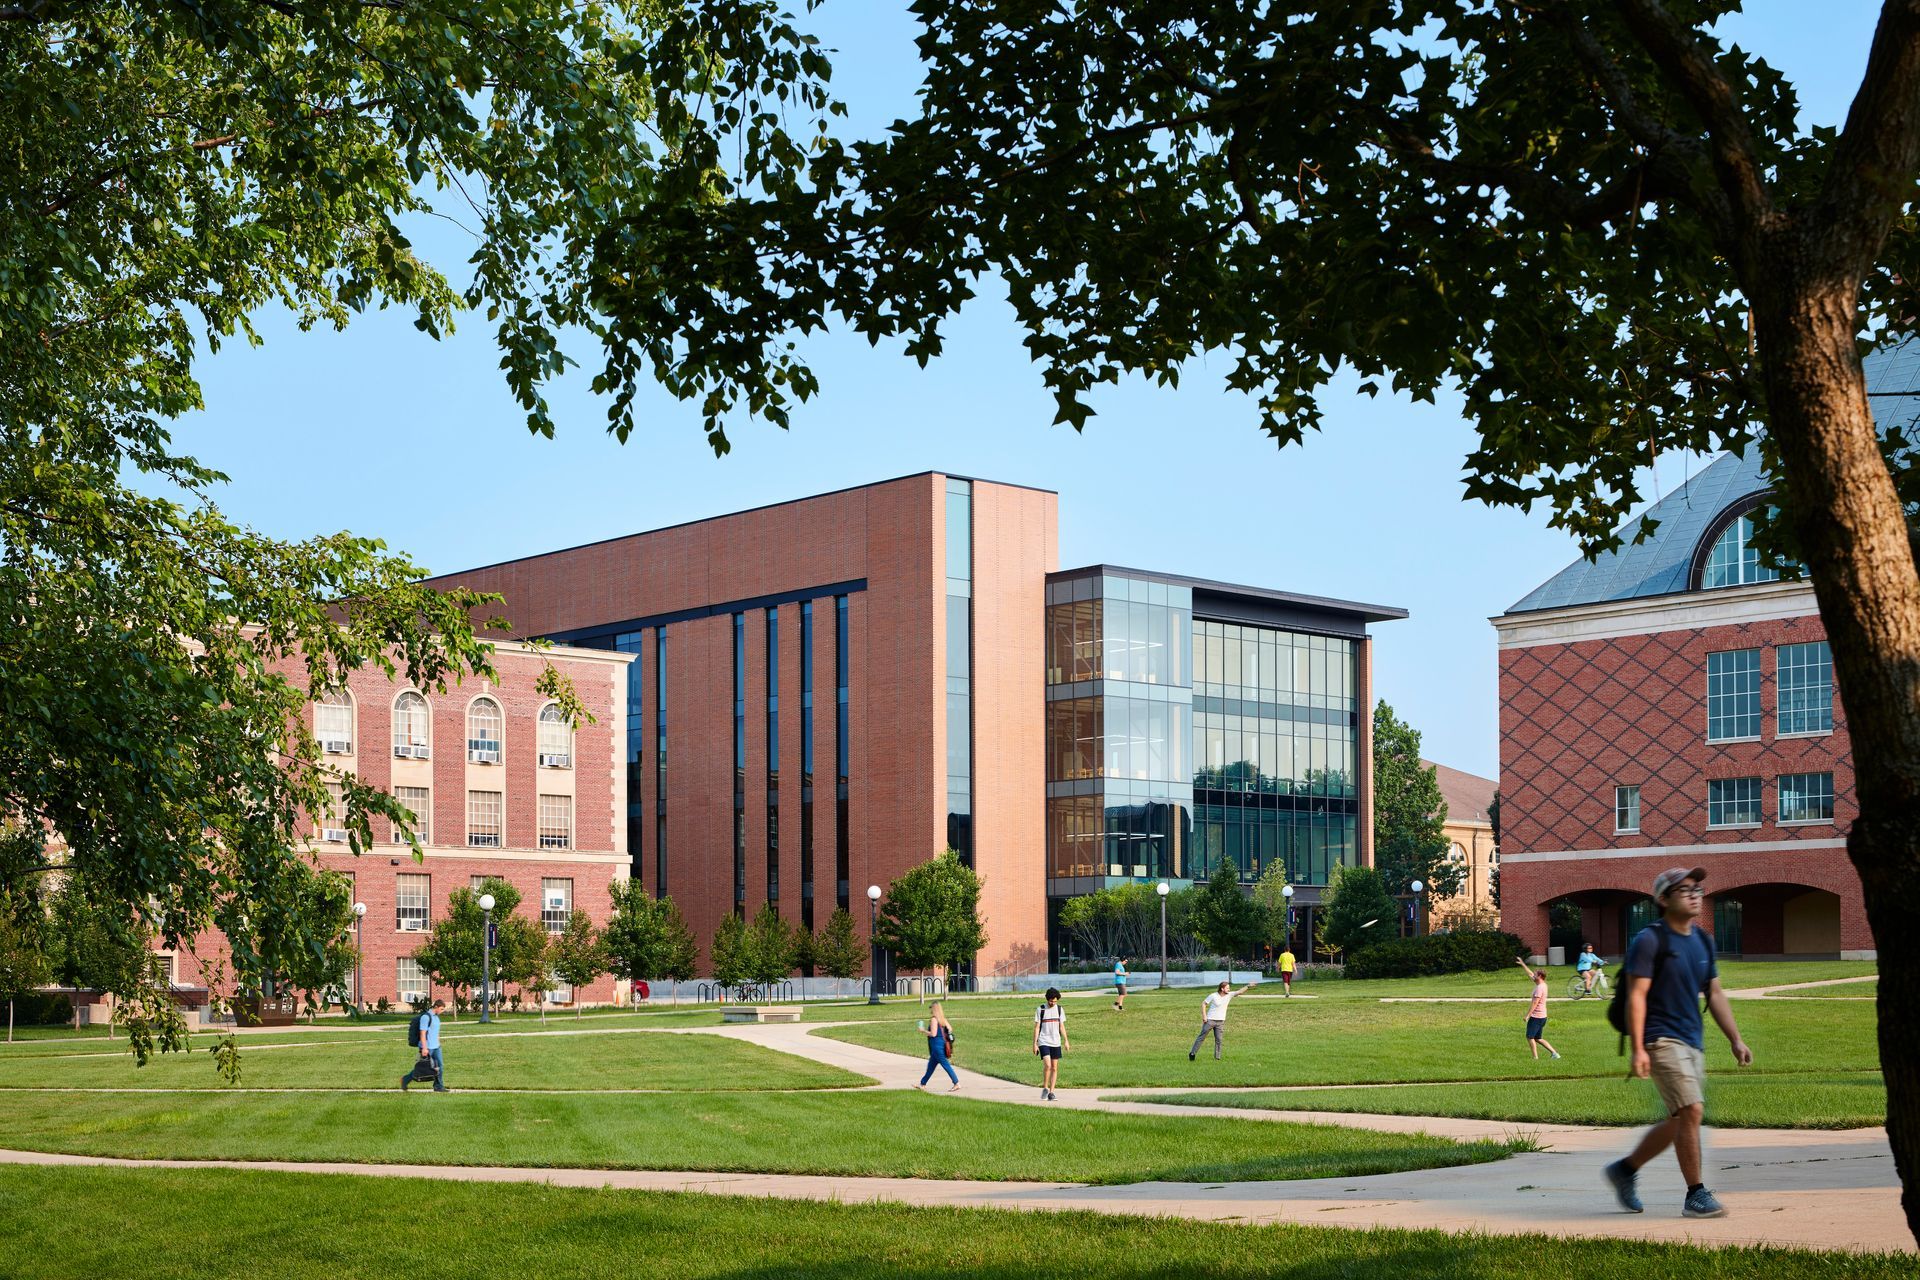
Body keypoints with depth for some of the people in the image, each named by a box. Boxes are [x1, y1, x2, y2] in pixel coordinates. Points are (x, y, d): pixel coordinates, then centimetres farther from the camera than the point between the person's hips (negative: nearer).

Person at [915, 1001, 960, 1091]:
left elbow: (933, 1034, -21)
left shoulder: (933, 1019, -16)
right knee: (930, 1066, 17)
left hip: (936, 1046, -9)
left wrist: (923, 1030, -8)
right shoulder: (942, 1019, 8)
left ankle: (957, 1084, -8)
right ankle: (922, 1084, 26)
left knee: (945, 1065, -7)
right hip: (942, 1043, 9)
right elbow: (950, 1029, 12)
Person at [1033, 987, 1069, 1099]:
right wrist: (1035, 1043, -5)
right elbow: (1036, 1027, -2)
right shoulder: (1040, 1010, -3)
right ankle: (1045, 1088, 0)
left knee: (1055, 1068, 2)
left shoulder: (1059, 1009, 7)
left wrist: (1066, 1041, 6)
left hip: (1056, 1042, 4)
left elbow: (1062, 1026, 13)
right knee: (1047, 1065, -18)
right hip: (1044, 1042, -4)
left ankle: (1051, 1092, 7)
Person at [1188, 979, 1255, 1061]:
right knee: (1201, 1037, 2)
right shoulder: (1213, 996, -11)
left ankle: (1217, 1058, 7)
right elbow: (1203, 1003, -4)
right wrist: (1204, 1016, -11)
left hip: (1220, 1021, 3)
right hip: (1210, 1020, -3)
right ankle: (1192, 1053, 9)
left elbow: (1240, 992, -5)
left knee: (1218, 1040, 0)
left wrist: (1248, 986, -18)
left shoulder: (1229, 995, -1)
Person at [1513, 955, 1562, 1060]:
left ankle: (1535, 1058, -2)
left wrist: (1527, 1015, -18)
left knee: (1530, 1037, -1)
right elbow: (1530, 973, 24)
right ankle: (1554, 1053, 7)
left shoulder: (1540, 988, -19)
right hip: (1542, 1016, 10)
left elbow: (1535, 1003, -21)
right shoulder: (1542, 984, 11)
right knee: (1538, 1038, 14)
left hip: (1536, 1016, -10)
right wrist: (1522, 964, 29)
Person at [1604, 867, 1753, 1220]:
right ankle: (1696, 1196, -9)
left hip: (1692, 1042, 8)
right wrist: (1637, 1049, -20)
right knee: (1691, 1111, -16)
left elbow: (1714, 994, 19)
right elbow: (1636, 995, -13)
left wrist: (1735, 1040, 12)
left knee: (1680, 1121, 11)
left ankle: (1625, 1169, 29)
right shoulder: (1650, 940, -9)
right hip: (1661, 1040, -8)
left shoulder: (1703, 940, 14)